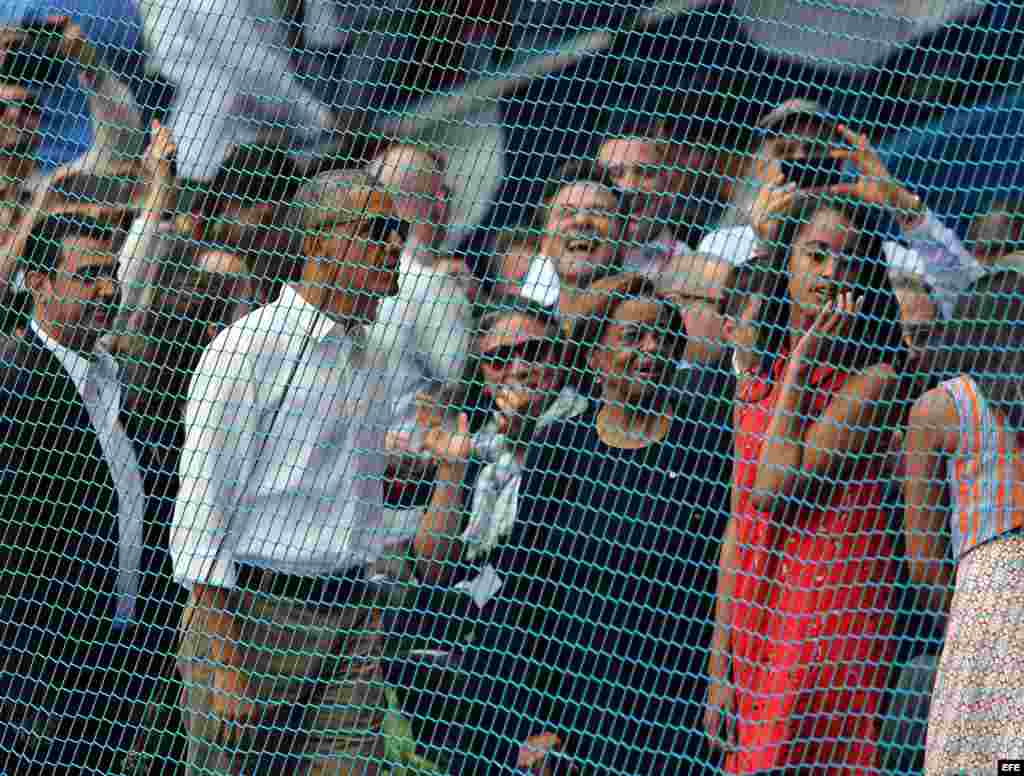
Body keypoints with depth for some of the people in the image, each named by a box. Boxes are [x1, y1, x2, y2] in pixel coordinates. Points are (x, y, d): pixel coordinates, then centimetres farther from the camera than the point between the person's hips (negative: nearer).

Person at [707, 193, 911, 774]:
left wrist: (801, 365, -9)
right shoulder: (758, 380, 14)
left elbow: (776, 488, -16)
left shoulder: (872, 380, -6)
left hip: (832, 619, -6)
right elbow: (739, 526, 14)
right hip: (756, 625, 6)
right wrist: (720, 666, 11)